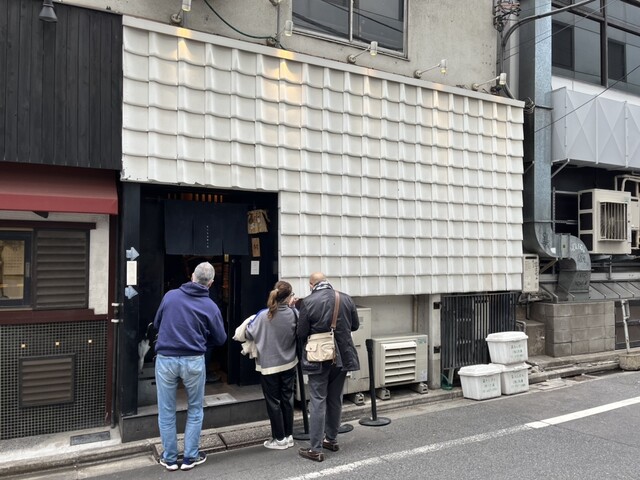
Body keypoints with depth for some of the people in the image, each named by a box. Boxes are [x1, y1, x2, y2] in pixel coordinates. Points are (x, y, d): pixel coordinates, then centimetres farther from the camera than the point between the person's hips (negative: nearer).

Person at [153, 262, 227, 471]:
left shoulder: (170, 295, 1)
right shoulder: (210, 306, -3)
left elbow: (156, 324, 15)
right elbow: (220, 339, 6)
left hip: (165, 359, 1)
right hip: (193, 361, -1)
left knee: (166, 412, 13)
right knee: (195, 410, 17)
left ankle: (169, 458, 23)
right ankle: (190, 457, 21)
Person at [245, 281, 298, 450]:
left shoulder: (264, 315, -19)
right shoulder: (293, 314, -11)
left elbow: (249, 334, -9)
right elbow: (299, 334, 5)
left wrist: (249, 324, 12)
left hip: (269, 365, -3)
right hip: (289, 364, 3)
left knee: (273, 402, 8)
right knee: (287, 399, 15)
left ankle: (280, 439, 16)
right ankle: (289, 436, 24)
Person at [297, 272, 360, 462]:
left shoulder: (308, 302, -14)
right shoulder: (346, 298, -2)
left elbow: (301, 334, -9)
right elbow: (355, 325, 9)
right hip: (342, 356, 4)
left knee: (318, 402, 1)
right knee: (335, 400, 17)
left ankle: (316, 449, 4)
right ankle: (332, 439, 29)